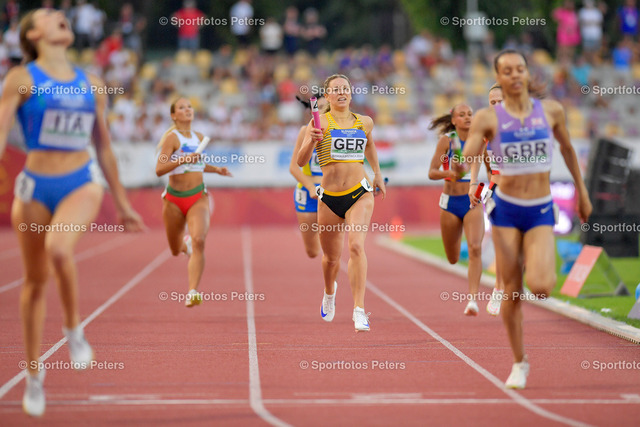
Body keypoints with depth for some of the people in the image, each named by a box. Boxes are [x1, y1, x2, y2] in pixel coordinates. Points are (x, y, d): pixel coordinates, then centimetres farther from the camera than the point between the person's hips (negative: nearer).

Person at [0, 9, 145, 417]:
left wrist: (123, 203, 19)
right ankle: (34, 373, 23)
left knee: (59, 248, -30)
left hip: (82, 184, 1)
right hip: (35, 186, -1)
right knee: (36, 280, 7)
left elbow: (105, 148, 17)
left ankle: (75, 328, -6)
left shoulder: (91, 85, 11)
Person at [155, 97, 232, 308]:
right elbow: (159, 169, -19)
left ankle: (192, 292, -27)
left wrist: (216, 170, 16)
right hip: (174, 199, -2)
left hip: (198, 197, 2)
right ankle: (185, 243, 53)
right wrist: (183, 160, -31)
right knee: (176, 250, 13)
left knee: (199, 241, -23)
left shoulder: (199, 137, 10)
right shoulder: (172, 138, -8)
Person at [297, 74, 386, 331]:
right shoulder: (321, 122, -2)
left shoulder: (365, 123, 8)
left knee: (356, 246, -22)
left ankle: (359, 311, -24)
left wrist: (378, 174, 32)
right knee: (331, 257, 12)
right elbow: (301, 161, -9)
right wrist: (312, 140, -26)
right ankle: (329, 293, 47)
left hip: (360, 194, 1)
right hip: (329, 197, 0)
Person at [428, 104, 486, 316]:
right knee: (453, 259, 12)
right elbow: (431, 172, -11)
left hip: (473, 202, 0)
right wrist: (448, 174, -29)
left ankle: (472, 299, -26)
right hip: (450, 202, 0)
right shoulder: (446, 140, -5)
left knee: (475, 248, -23)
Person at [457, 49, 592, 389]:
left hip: (541, 211, 0)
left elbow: (567, 148, 18)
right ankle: (519, 363, 20)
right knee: (512, 292, 2)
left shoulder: (551, 111, 0)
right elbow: (465, 163, -10)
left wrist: (581, 190, 24)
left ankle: (540, 266, 18)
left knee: (540, 288, -21)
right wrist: (457, 167, -34)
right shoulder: (488, 118, -5)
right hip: (506, 209, 0)